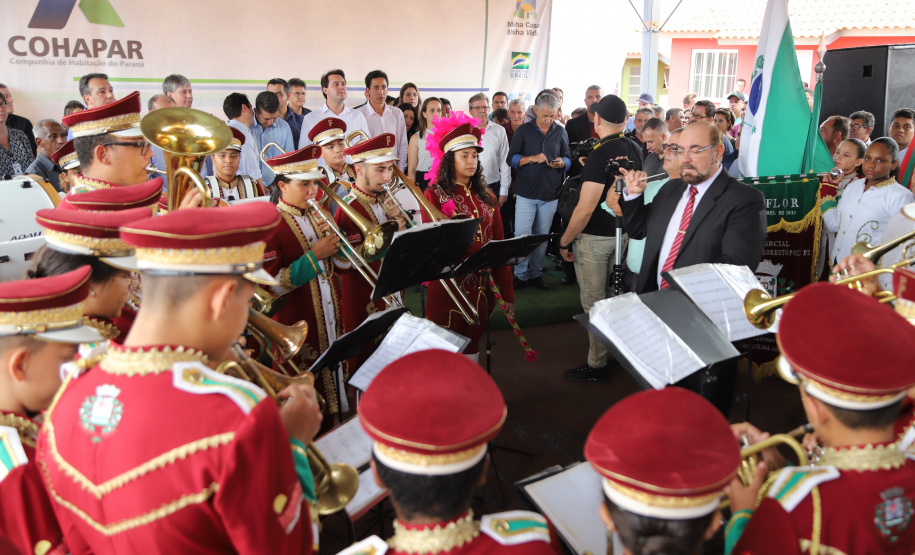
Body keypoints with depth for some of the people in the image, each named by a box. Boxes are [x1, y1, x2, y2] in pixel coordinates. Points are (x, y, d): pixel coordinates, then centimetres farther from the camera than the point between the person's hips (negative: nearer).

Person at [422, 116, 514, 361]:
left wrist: (507, 291, 5)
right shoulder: (434, 195, -5)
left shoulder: (486, 195, 8)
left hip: (482, 288, 4)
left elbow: (498, 243, 7)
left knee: (471, 349, 15)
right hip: (448, 289, -4)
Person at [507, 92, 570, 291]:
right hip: (526, 192, -2)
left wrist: (561, 163, -12)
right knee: (522, 236, -4)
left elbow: (568, 159, 11)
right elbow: (511, 158, -2)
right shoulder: (523, 130, 2)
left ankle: (535, 274, 19)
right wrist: (532, 158, -17)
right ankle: (521, 275, 8)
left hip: (550, 193, 2)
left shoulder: (560, 132, 9)